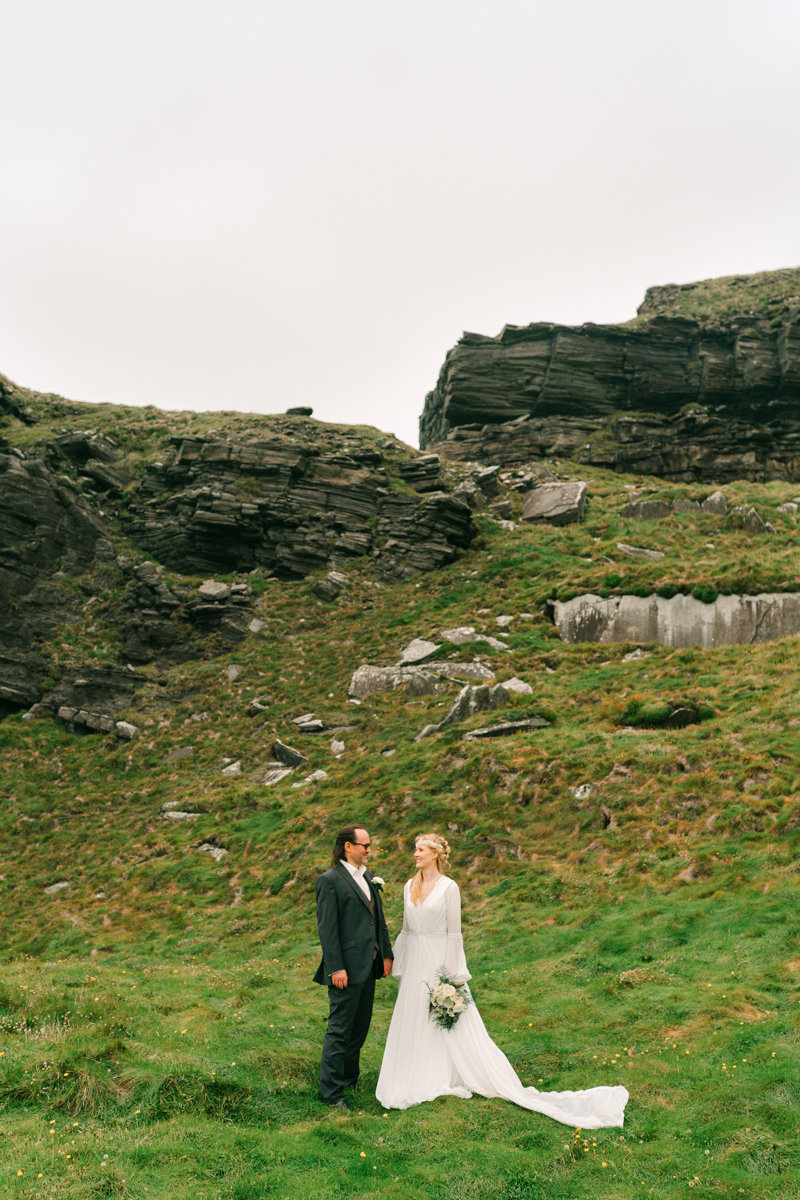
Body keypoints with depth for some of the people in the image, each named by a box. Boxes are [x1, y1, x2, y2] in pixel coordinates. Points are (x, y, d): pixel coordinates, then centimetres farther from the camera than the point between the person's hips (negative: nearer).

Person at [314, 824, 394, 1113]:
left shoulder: (368, 877, 13)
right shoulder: (330, 880, -12)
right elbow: (326, 927, -15)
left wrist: (386, 954, 12)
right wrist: (336, 968, -18)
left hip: (369, 967, 8)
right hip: (347, 968, -8)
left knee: (360, 1026, 17)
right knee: (339, 1029, -1)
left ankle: (349, 1077, 32)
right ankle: (331, 1090, 8)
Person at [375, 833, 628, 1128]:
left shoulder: (448, 888, -11)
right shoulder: (410, 887, 7)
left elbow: (454, 933, -11)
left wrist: (455, 977, -13)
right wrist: (399, 967, 12)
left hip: (439, 961, -6)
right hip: (415, 963, 6)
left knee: (455, 1029, -1)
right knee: (413, 1024, 11)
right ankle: (421, 1081, 27)